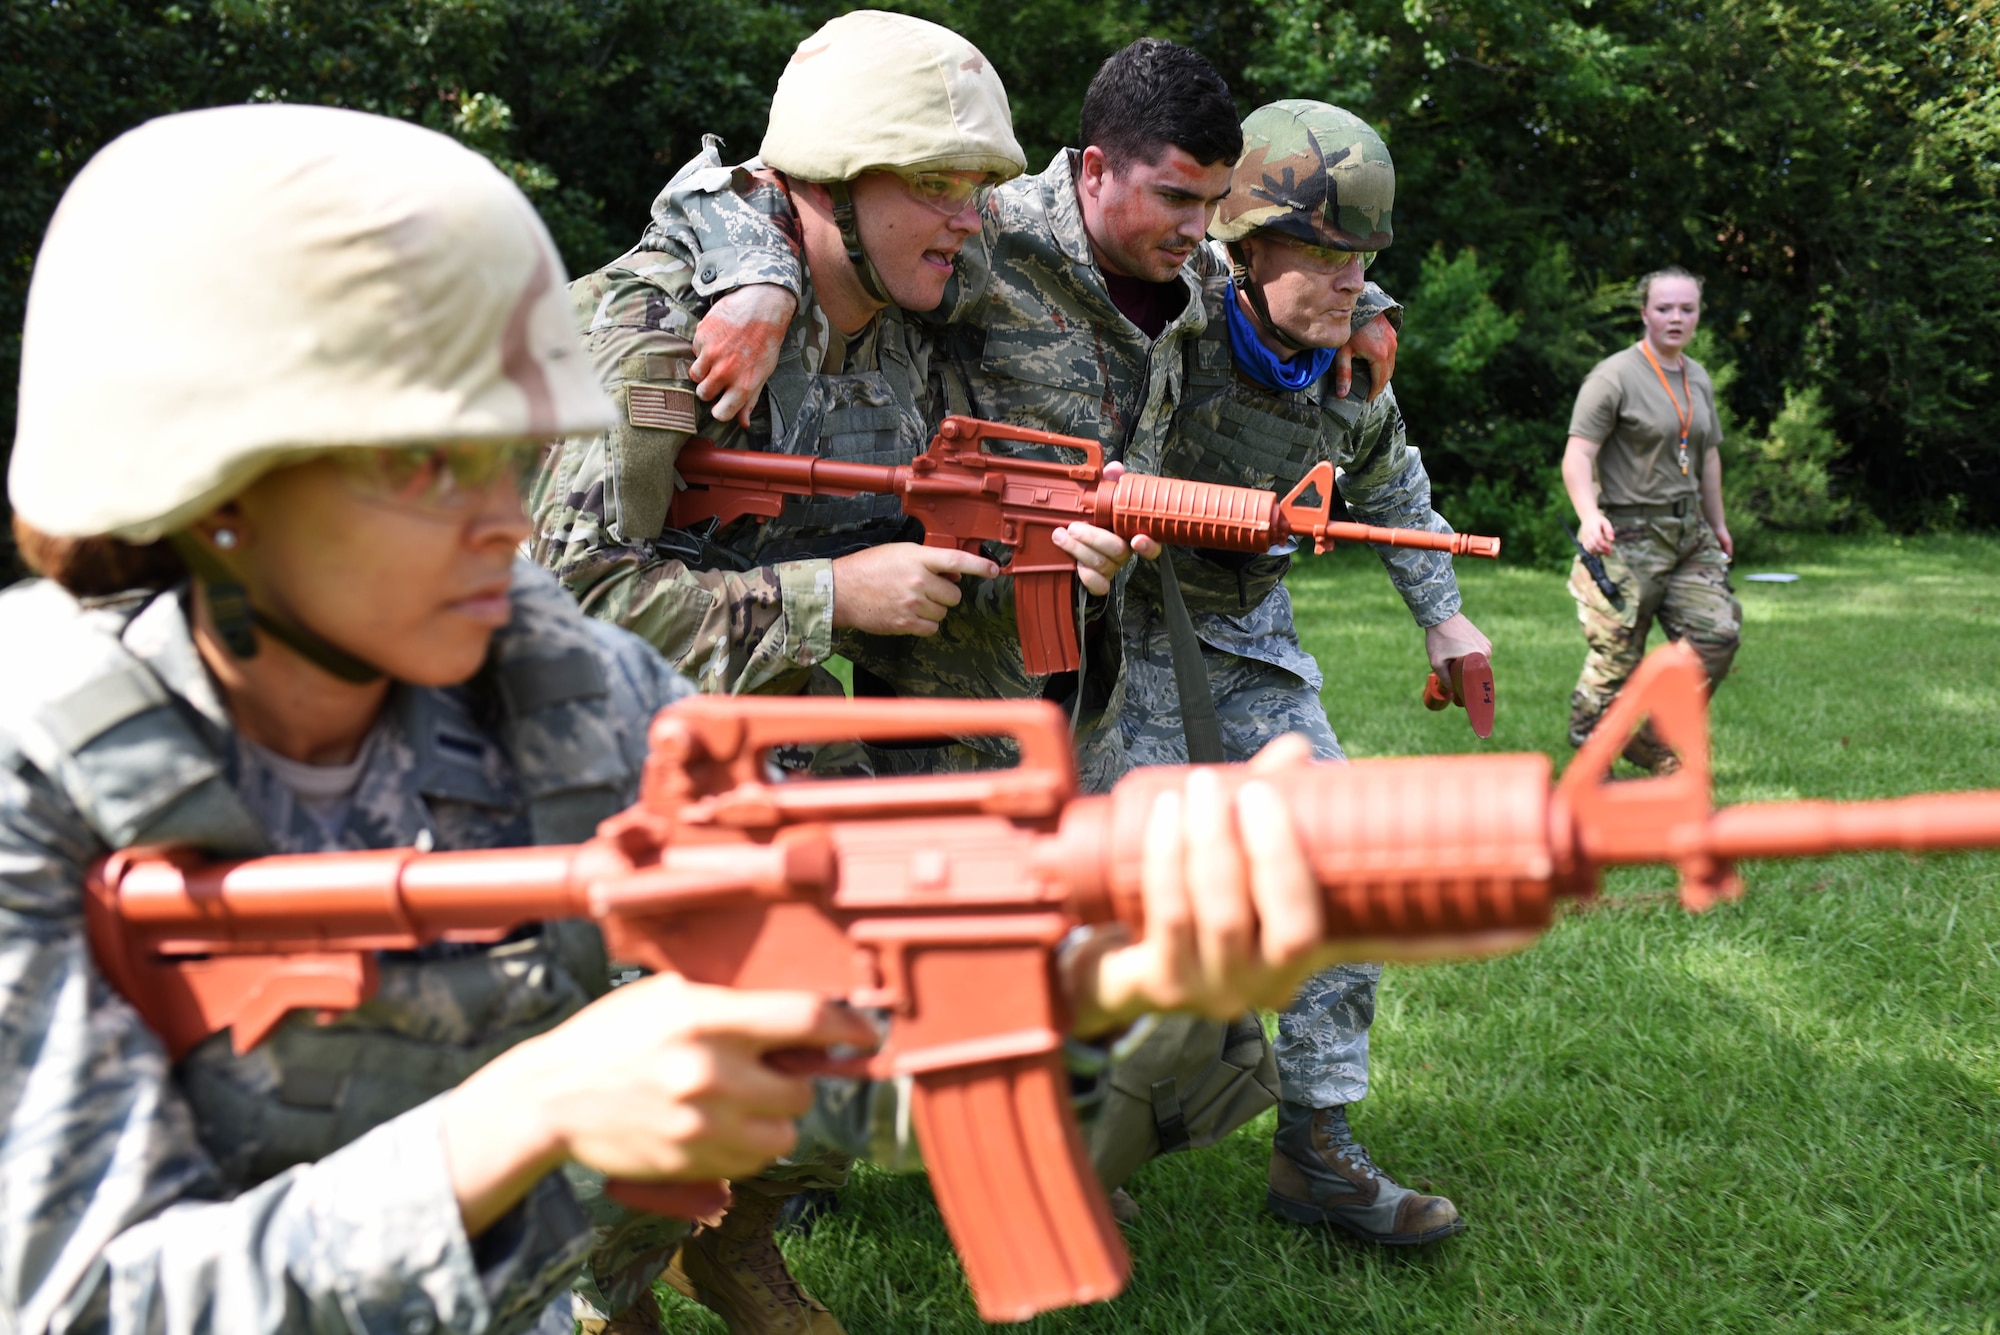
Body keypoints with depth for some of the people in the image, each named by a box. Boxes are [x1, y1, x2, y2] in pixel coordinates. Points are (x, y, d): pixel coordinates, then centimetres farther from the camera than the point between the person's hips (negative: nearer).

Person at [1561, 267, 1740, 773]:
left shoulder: (1699, 380, 15)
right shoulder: (1614, 377, -9)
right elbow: (1577, 454, -16)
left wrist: (1717, 523, 28)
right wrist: (1589, 516, -31)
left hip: (1688, 531, 7)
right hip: (1627, 534, -7)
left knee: (1718, 633, -2)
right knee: (1617, 656, -6)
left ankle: (1654, 740, 13)